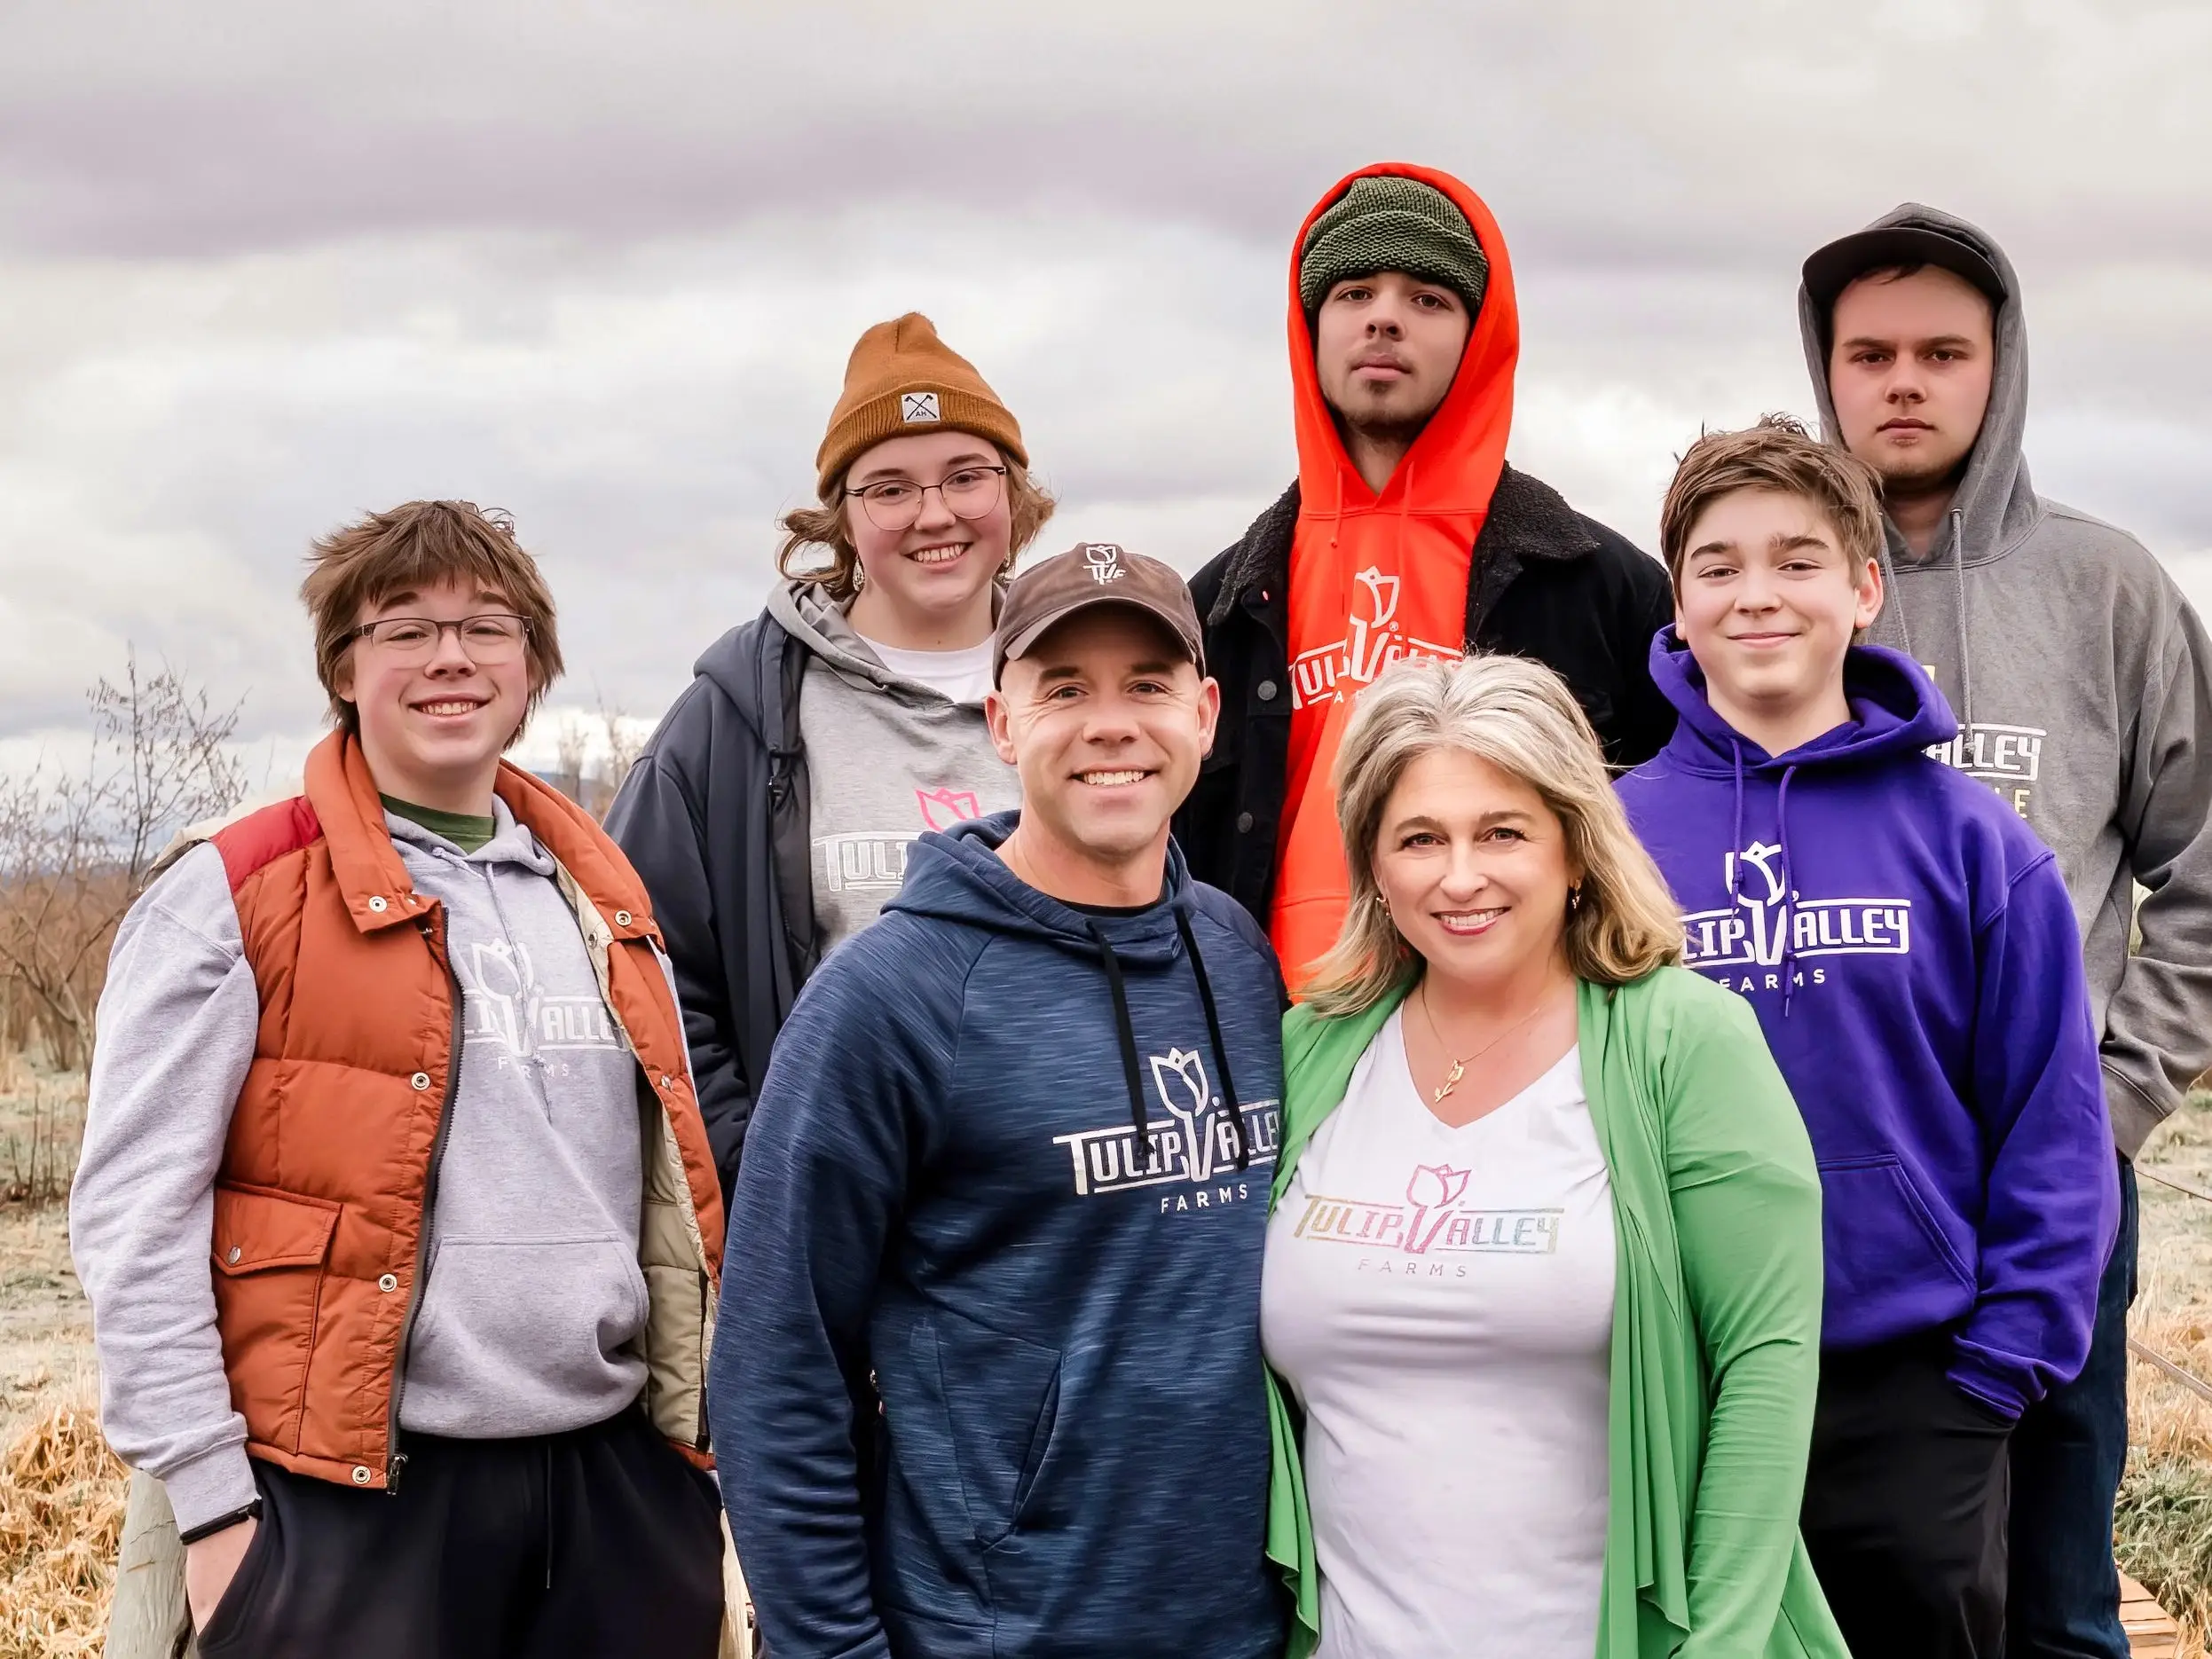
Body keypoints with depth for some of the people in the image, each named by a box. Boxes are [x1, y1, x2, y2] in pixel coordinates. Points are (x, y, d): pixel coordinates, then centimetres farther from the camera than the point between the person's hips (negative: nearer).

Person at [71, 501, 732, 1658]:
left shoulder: (603, 899, 13)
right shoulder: (228, 899, -4)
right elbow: (135, 1216, -7)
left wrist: (698, 1438, 14)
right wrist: (210, 1500, -11)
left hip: (618, 1481, 5)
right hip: (352, 1502, -5)